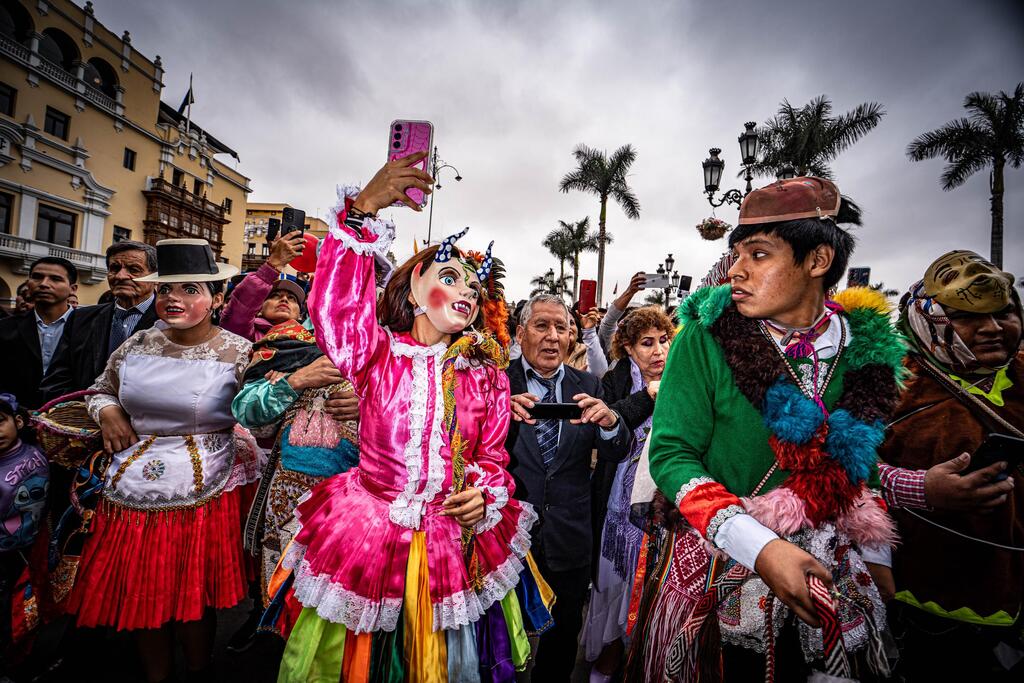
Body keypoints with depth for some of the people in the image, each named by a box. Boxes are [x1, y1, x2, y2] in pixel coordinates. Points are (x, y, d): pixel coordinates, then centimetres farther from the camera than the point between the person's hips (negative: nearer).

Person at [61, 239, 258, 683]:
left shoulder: (239, 354, -9)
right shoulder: (137, 345, 4)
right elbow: (100, 390, 22)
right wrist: (107, 412, 2)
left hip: (201, 500, -4)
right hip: (131, 497, 5)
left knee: (193, 604, 10)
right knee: (140, 601, 17)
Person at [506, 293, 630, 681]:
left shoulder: (587, 386, -1)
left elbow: (615, 455, -4)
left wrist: (610, 423, -26)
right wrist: (505, 417, -34)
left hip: (569, 540, 3)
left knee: (563, 635, 24)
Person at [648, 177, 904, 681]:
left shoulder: (864, 346, -4)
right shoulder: (705, 337, -16)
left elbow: (863, 462, 10)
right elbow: (670, 453, -18)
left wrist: (876, 557, 9)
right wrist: (759, 546, -26)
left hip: (831, 579, 4)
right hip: (725, 573, -3)